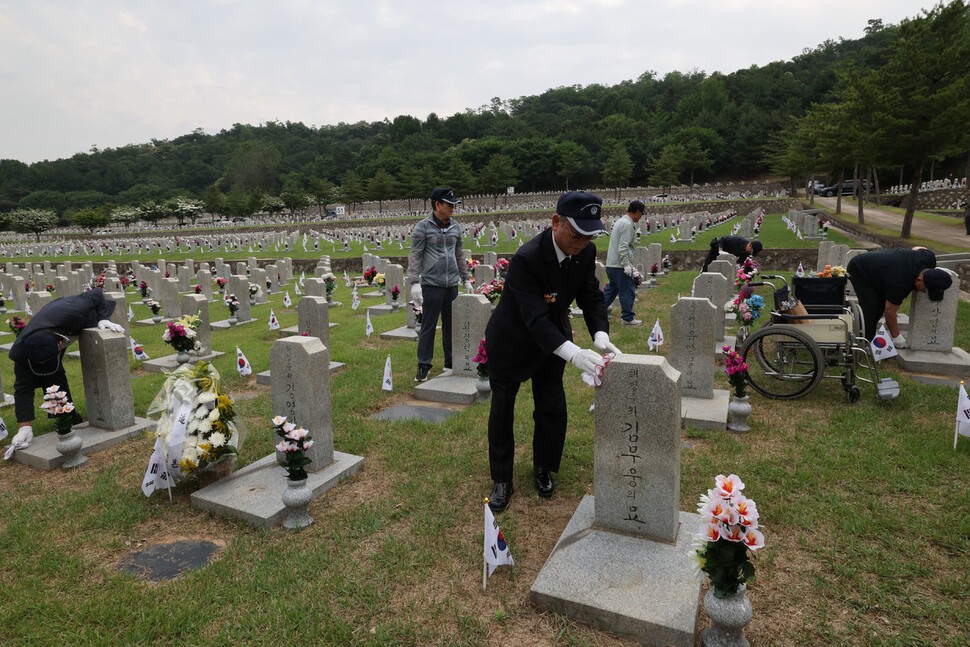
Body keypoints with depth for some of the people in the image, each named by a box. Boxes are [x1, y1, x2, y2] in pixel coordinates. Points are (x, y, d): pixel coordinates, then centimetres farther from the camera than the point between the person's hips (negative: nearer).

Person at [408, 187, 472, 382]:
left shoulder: (455, 226, 12)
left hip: (452, 285, 5)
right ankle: (424, 367, 8)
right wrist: (414, 282, -15)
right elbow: (415, 256, -7)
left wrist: (466, 279, 18)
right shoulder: (423, 227, -4)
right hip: (431, 285, -5)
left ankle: (451, 363, 22)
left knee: (451, 325, 11)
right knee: (428, 326, -1)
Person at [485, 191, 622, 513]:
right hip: (511, 342, -5)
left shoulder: (586, 251, -15)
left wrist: (600, 335, -29)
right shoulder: (527, 258, -36)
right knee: (502, 410, 7)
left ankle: (543, 469, 32)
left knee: (552, 409, 8)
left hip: (552, 339, 5)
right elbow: (535, 319, -41)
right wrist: (573, 353, -53)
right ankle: (502, 480, 24)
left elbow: (591, 296, -9)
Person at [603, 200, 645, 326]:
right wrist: (627, 265, -20)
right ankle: (627, 318, 7)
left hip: (611, 264, 10)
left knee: (611, 289, 17)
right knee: (628, 292, -1)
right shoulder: (628, 225, -15)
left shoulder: (619, 221, 16)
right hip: (620, 265, -10)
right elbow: (623, 247, -21)